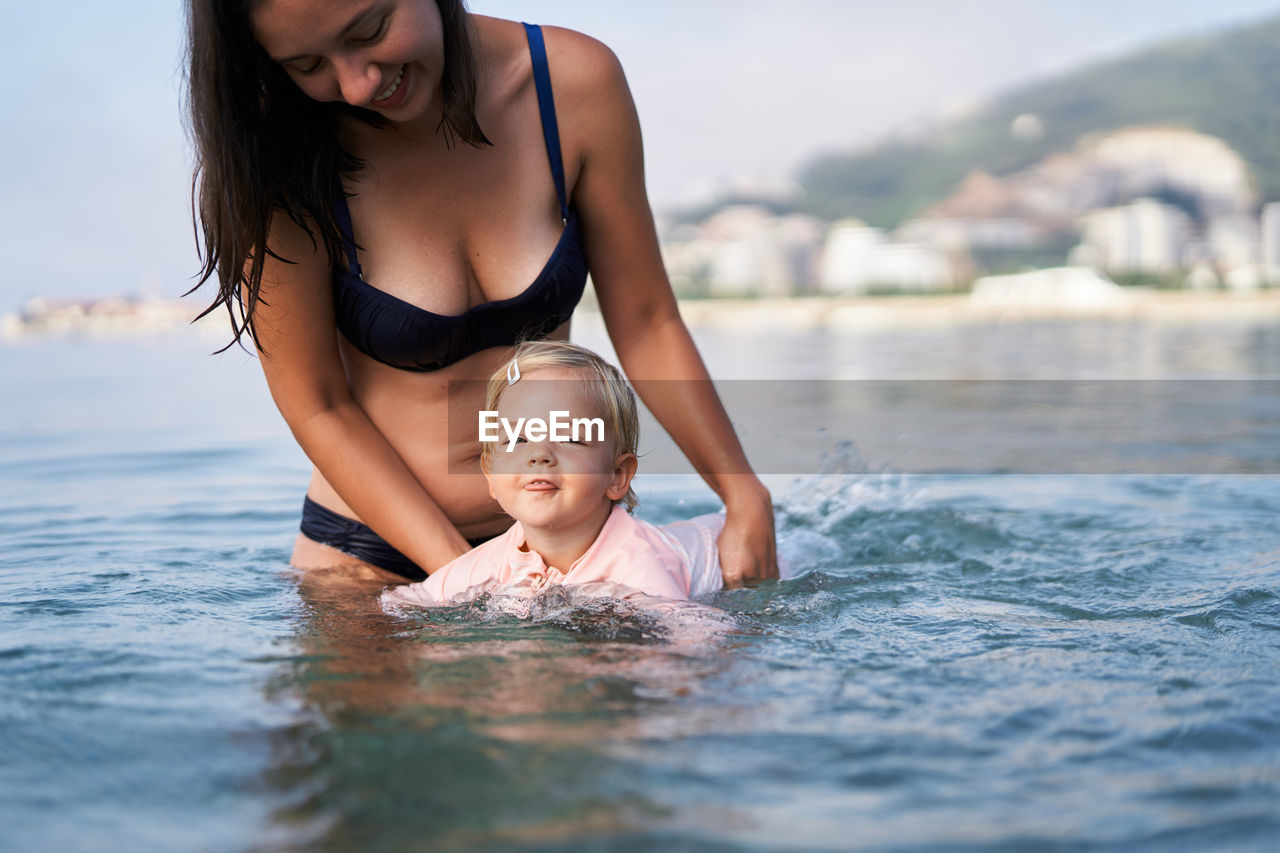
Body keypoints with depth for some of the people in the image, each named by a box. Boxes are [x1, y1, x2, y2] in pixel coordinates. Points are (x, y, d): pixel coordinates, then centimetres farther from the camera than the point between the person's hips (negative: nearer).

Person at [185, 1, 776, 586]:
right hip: (368, 550, -1)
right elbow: (317, 408, -14)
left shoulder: (577, 81, -13)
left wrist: (746, 498, -7)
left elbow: (646, 323, -4)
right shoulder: (280, 157, -18)